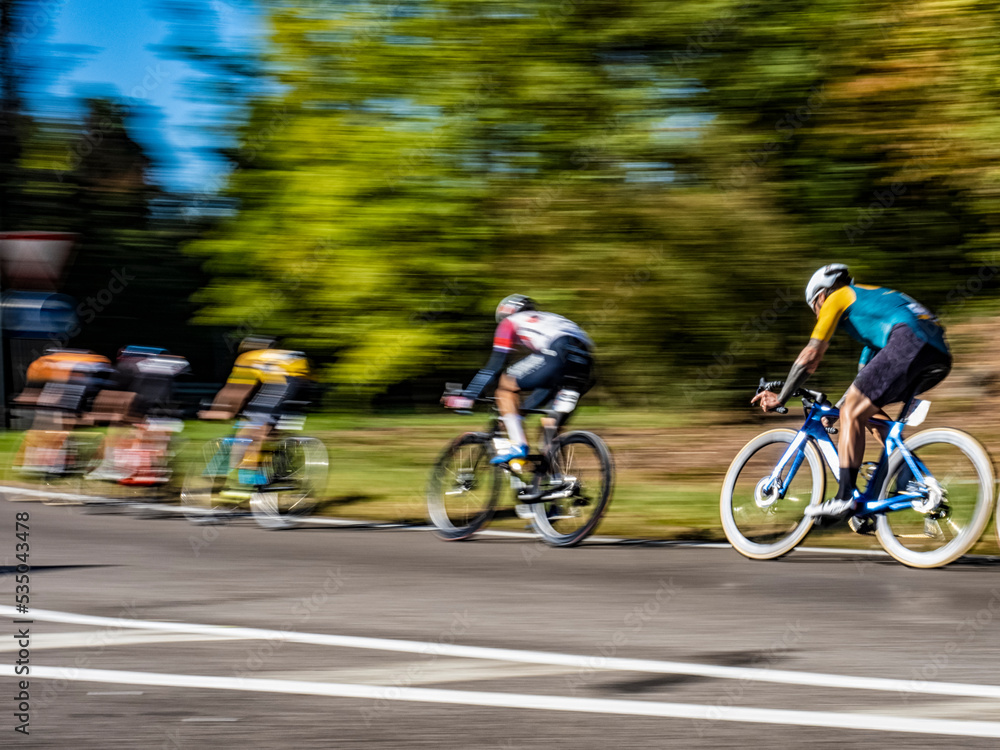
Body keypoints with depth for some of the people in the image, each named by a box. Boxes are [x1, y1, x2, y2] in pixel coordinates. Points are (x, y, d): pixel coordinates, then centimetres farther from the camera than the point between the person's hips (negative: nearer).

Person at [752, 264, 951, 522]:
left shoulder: (836, 298, 15)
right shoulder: (869, 300, 39)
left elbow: (811, 356, 9)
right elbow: (866, 375, 42)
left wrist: (780, 399, 16)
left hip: (909, 340, -8)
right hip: (940, 354, 8)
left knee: (853, 412, -4)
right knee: (868, 406, 21)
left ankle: (846, 499, -12)